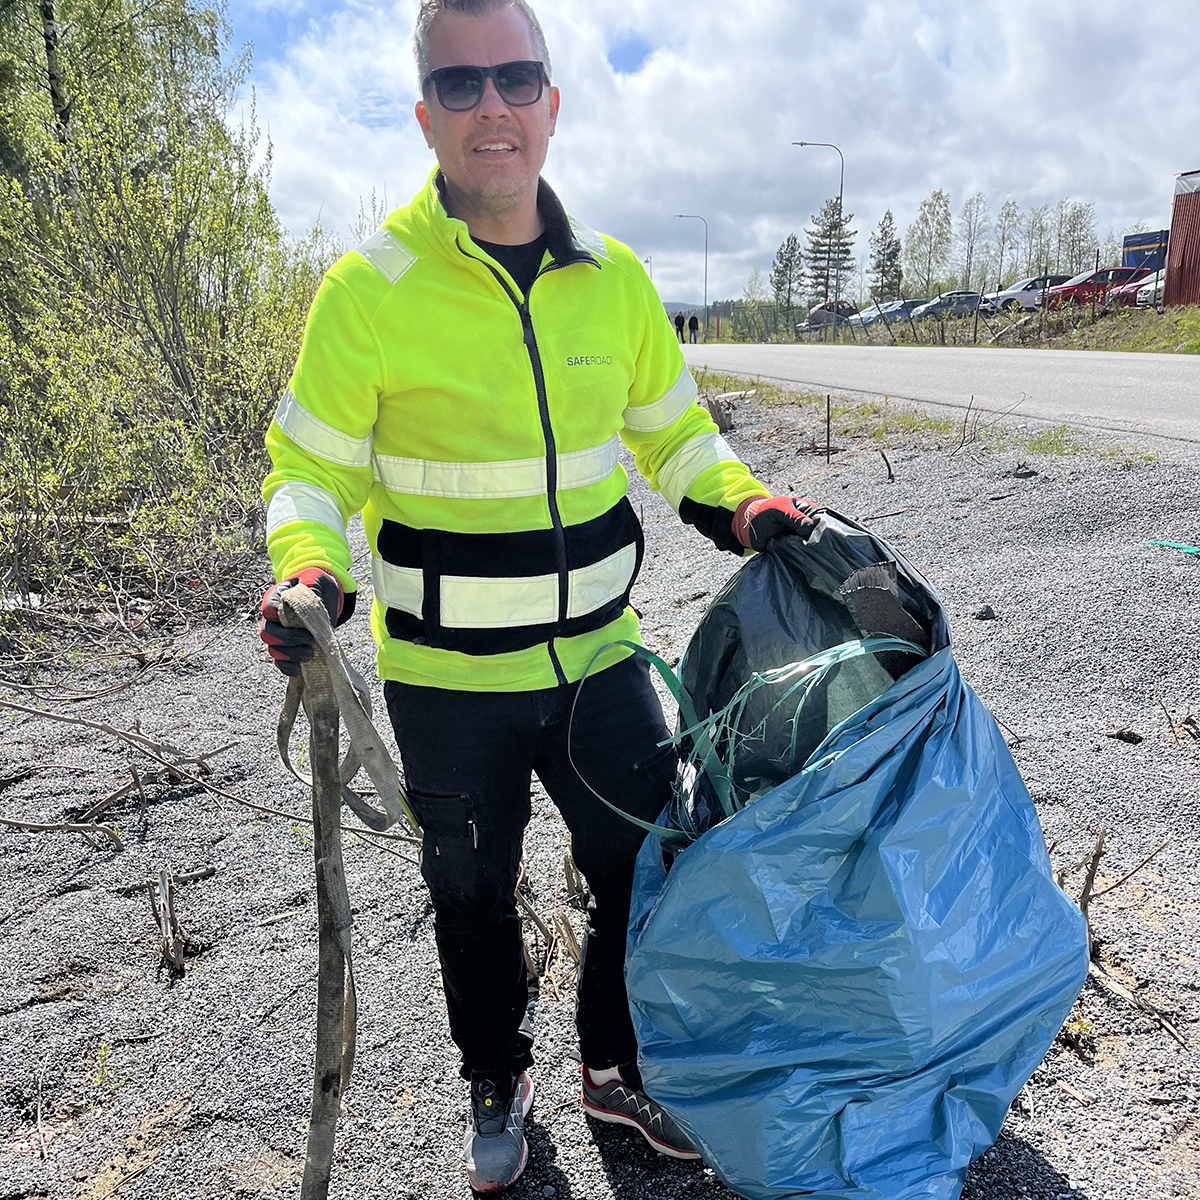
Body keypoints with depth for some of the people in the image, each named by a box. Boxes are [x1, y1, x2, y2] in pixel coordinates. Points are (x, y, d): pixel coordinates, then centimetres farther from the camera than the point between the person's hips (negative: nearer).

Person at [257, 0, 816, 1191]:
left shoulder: (612, 276, -1)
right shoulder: (369, 288, -12)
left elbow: (669, 431, 11)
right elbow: (310, 467, -6)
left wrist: (741, 504, -7)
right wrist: (308, 569, -26)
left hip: (598, 656, 3)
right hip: (447, 681, -2)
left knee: (646, 875, 15)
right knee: (473, 898, 18)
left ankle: (618, 1069, 45)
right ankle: (497, 1083, 47)